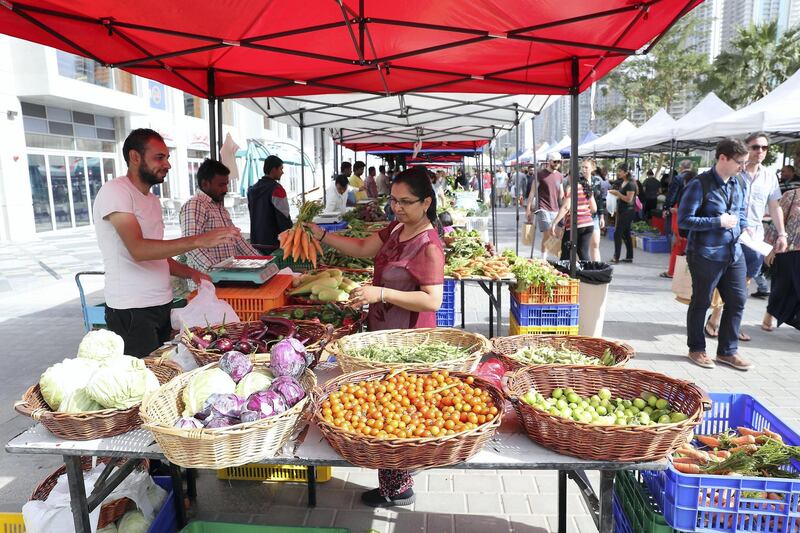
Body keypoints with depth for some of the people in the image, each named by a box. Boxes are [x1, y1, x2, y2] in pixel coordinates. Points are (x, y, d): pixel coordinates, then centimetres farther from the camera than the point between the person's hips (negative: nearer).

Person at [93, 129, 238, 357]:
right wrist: (200, 240, -31)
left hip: (162, 305, 8)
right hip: (132, 312, -8)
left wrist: (190, 273, 4)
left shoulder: (152, 199, 16)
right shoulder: (114, 191, -11)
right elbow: (138, 250, -25)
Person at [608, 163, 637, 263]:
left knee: (617, 234, -9)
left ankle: (616, 257, -5)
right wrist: (615, 193, 6)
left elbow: (629, 199, -18)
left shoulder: (630, 184, -13)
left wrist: (617, 193, -18)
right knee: (626, 234, 11)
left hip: (627, 212, -9)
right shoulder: (623, 183, 13)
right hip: (621, 211, 9)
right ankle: (629, 257, 16)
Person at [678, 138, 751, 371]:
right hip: (706, 254, -7)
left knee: (737, 300, 10)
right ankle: (697, 349, 23)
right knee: (701, 303, 6)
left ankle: (727, 351, 25)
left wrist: (743, 225, 5)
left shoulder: (737, 184, 10)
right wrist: (718, 222, -20)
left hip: (734, 253, 7)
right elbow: (683, 220, -16)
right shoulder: (700, 185, -13)